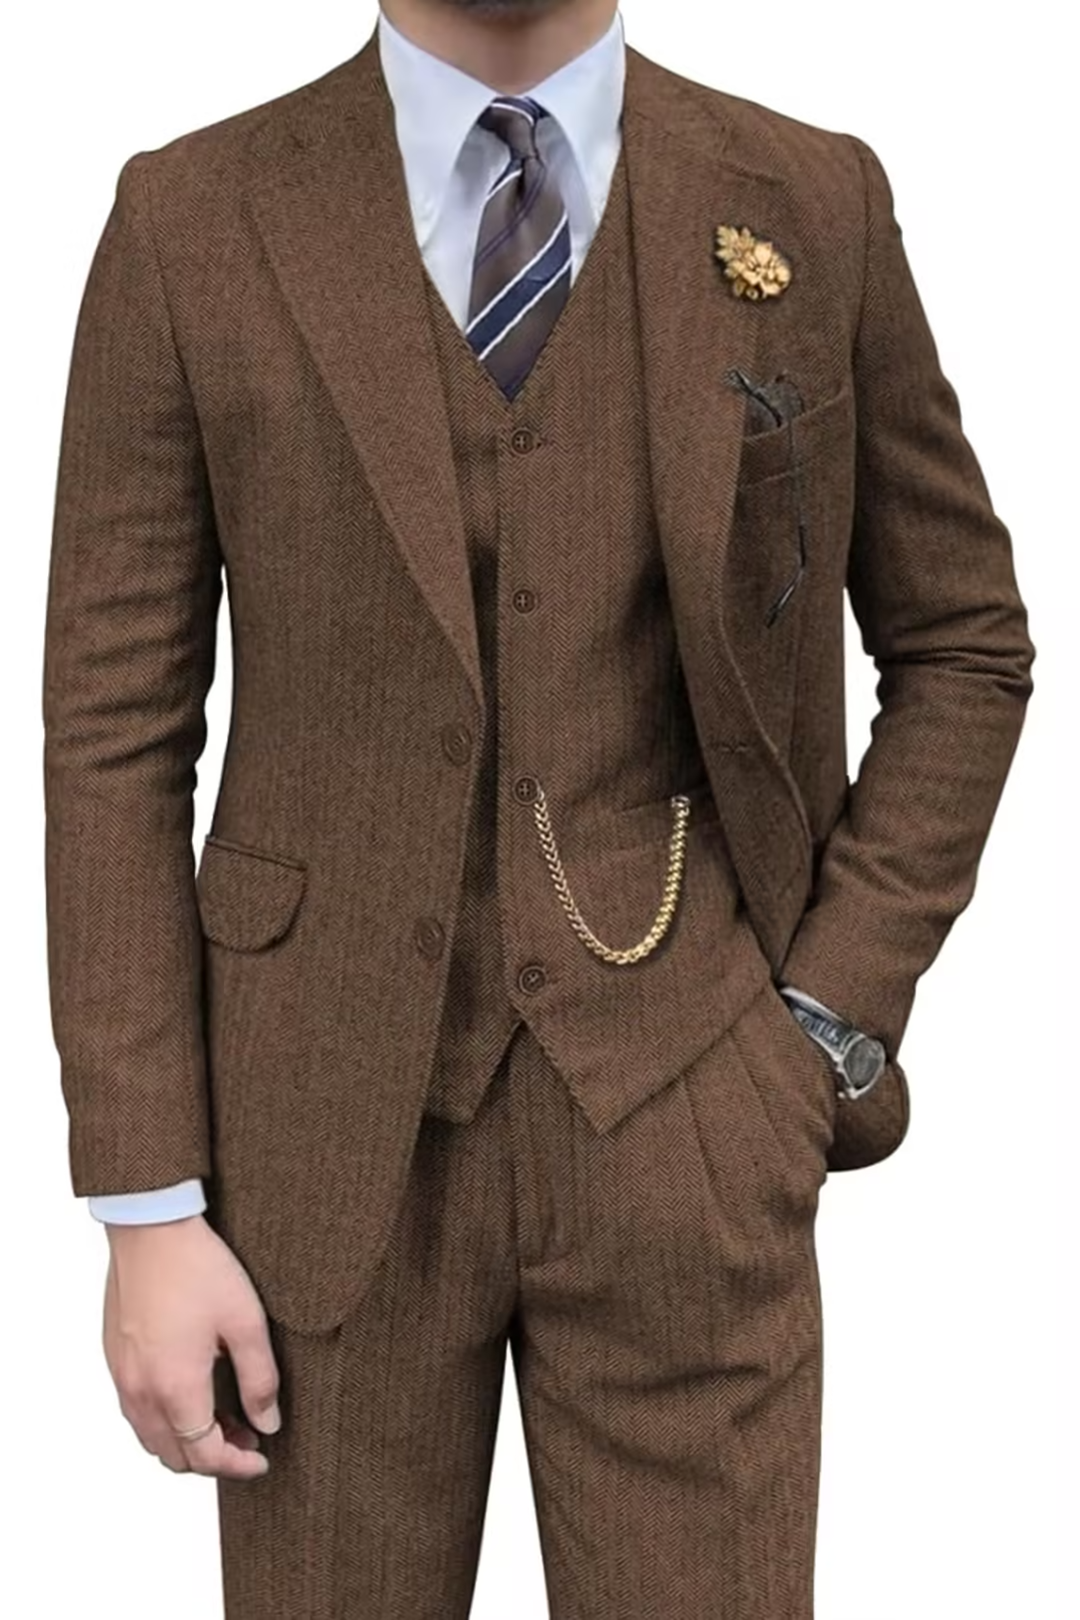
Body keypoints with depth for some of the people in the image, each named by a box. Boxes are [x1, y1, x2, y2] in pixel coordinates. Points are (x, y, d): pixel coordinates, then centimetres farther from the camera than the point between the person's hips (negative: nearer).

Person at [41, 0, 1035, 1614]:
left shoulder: (813, 204, 0)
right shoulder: (191, 221, -2)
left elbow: (963, 643, 9)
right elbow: (116, 727, -2)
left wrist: (835, 1024, -1)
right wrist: (147, 1207, -6)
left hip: (681, 1112, 1)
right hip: (332, 1118, 0)